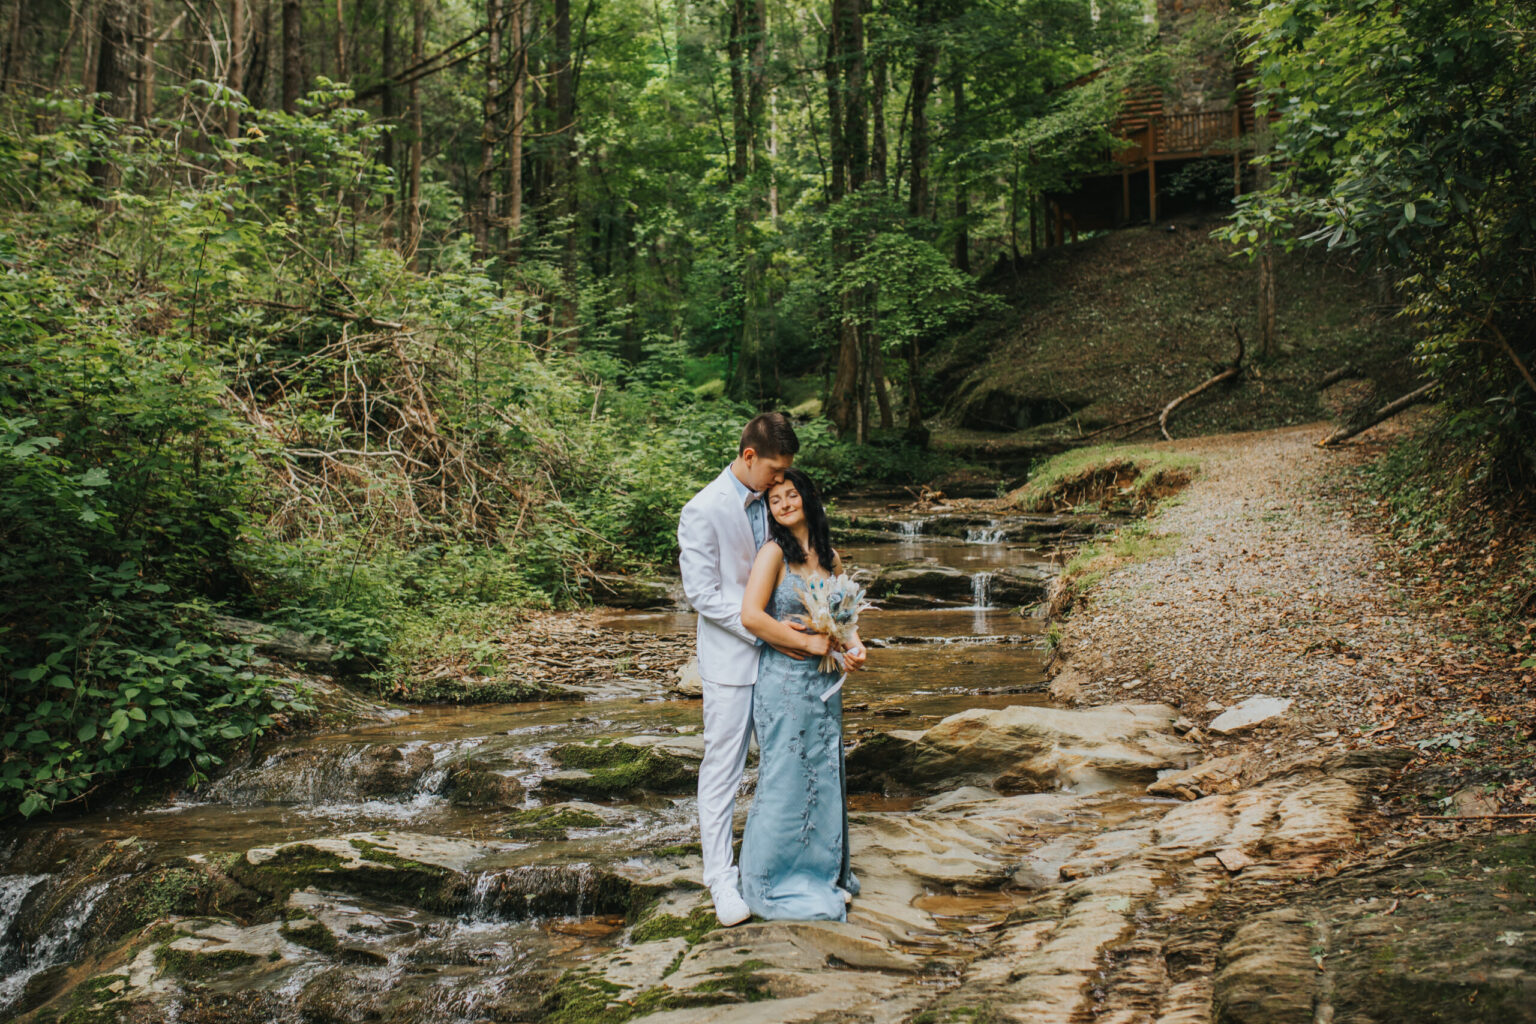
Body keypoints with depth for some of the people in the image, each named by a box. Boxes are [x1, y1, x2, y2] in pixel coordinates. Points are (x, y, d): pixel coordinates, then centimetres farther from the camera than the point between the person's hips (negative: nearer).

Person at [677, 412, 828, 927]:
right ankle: (721, 879, 15)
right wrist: (767, 630, -19)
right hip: (731, 657, -6)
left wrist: (799, 628, 3)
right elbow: (703, 593, -16)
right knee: (722, 768, 3)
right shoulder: (703, 511, -14)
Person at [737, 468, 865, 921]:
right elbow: (751, 616, -22)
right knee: (785, 780, 3)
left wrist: (854, 646, -2)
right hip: (784, 682, -6)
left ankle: (823, 873, 31)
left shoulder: (829, 556, 9)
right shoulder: (773, 553, -11)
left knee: (825, 777, 14)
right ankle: (776, 883, 20)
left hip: (823, 682, 6)